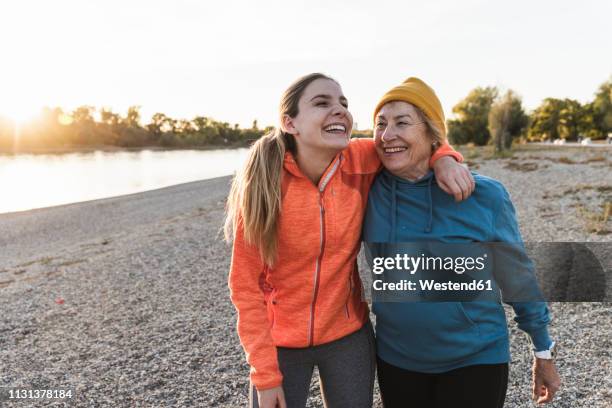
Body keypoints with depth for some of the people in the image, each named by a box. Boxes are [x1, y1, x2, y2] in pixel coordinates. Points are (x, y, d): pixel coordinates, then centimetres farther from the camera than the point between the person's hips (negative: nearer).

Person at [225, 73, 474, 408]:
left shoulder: (361, 161, -14)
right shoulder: (263, 186, -20)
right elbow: (246, 285, -12)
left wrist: (443, 158, -16)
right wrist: (264, 373, -12)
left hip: (348, 337, 3)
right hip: (280, 344, -2)